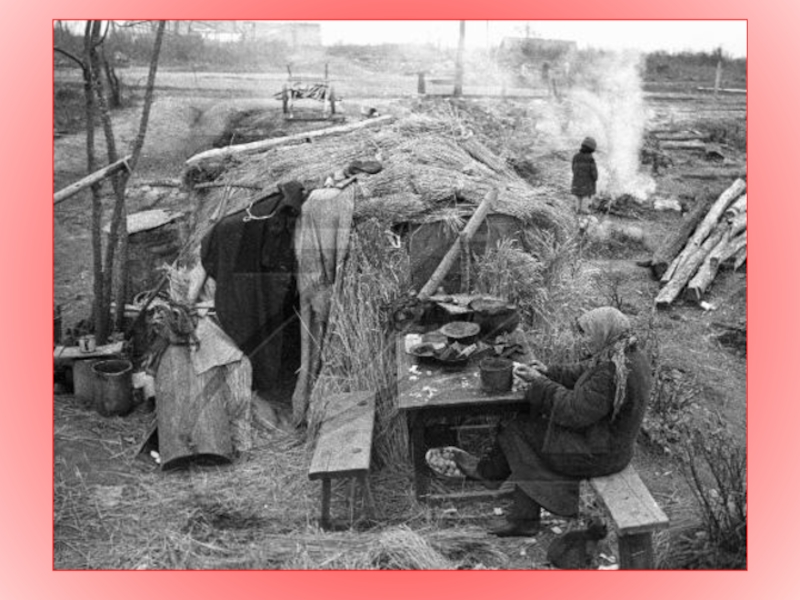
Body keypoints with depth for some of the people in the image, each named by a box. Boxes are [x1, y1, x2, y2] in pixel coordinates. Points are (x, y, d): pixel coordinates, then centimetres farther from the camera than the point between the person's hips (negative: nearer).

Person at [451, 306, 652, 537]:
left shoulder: (611, 375, -31)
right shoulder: (630, 354, -1)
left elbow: (574, 412, -26)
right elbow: (582, 373, 10)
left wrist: (540, 383, -16)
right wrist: (549, 372, -1)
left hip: (597, 454, -9)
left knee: (519, 430, 2)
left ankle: (488, 471, 31)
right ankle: (524, 519, 17)